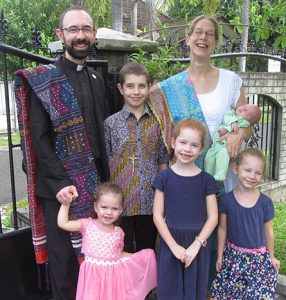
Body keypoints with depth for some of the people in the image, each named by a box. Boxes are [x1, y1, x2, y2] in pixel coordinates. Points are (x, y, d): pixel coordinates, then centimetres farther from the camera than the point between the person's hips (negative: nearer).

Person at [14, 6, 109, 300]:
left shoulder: (96, 79, 11)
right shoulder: (41, 79, -6)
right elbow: (38, 137, -11)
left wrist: (105, 176, 8)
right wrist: (59, 183, -17)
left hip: (95, 183, 5)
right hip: (59, 185, -4)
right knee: (64, 256, 8)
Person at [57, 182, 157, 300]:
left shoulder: (118, 232, 2)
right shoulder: (88, 225, -4)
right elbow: (62, 223, -7)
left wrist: (138, 256, 5)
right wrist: (66, 203, -9)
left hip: (113, 275, 2)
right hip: (93, 276, -2)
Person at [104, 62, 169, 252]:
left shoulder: (157, 122, 2)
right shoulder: (111, 123, -2)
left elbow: (163, 161, 6)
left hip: (150, 201, 2)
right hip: (121, 201, -1)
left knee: (147, 251, 17)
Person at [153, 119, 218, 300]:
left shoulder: (206, 179, -3)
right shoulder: (164, 177, -4)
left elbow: (213, 217, -2)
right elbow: (158, 216, -5)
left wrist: (196, 245, -11)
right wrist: (174, 246, -10)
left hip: (197, 244, 1)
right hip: (170, 243, 0)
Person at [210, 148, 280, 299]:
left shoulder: (265, 202, -8)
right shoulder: (226, 200, -8)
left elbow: (268, 232, 3)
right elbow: (222, 229, 1)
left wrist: (271, 257, 12)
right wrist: (220, 255, 6)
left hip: (258, 258, 0)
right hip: (233, 256, 0)